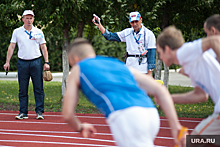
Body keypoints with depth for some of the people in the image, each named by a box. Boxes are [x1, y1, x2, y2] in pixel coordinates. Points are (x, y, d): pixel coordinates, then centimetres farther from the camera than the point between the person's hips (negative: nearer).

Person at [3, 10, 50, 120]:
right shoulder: (17, 32, 7)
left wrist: (46, 62, -1)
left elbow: (43, 48, 8)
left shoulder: (38, 32, 7)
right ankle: (23, 112, 7)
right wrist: (7, 62, 2)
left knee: (38, 89, -3)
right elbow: (11, 47, 8)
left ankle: (39, 112, 1)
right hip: (22, 63, 0)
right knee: (23, 90, 2)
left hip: (36, 62, 0)